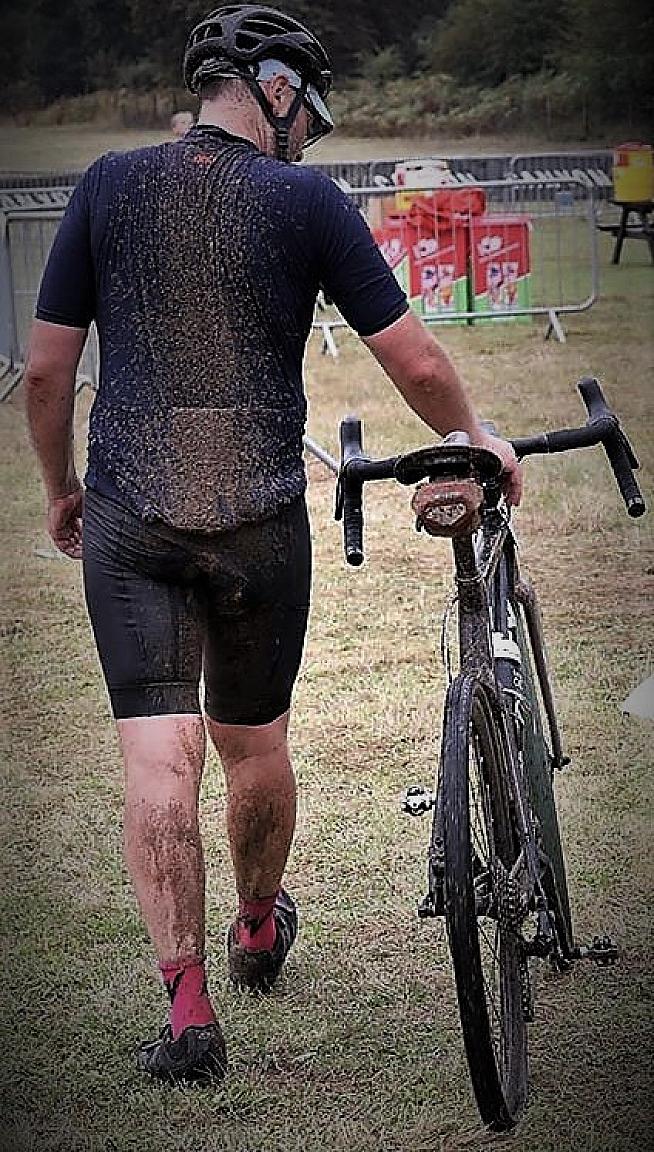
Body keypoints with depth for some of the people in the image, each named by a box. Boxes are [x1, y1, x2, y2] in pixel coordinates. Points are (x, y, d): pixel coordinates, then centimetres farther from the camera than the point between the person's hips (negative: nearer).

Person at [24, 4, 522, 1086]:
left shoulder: (109, 185, 4)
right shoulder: (309, 201, -2)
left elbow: (46, 367, 4)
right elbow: (415, 361, -2)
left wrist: (62, 490, 19)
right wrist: (474, 440, 17)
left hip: (130, 519, 0)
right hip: (263, 522, 0)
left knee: (158, 760, -3)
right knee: (254, 746, 18)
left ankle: (188, 1006, -11)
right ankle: (260, 930, 42)